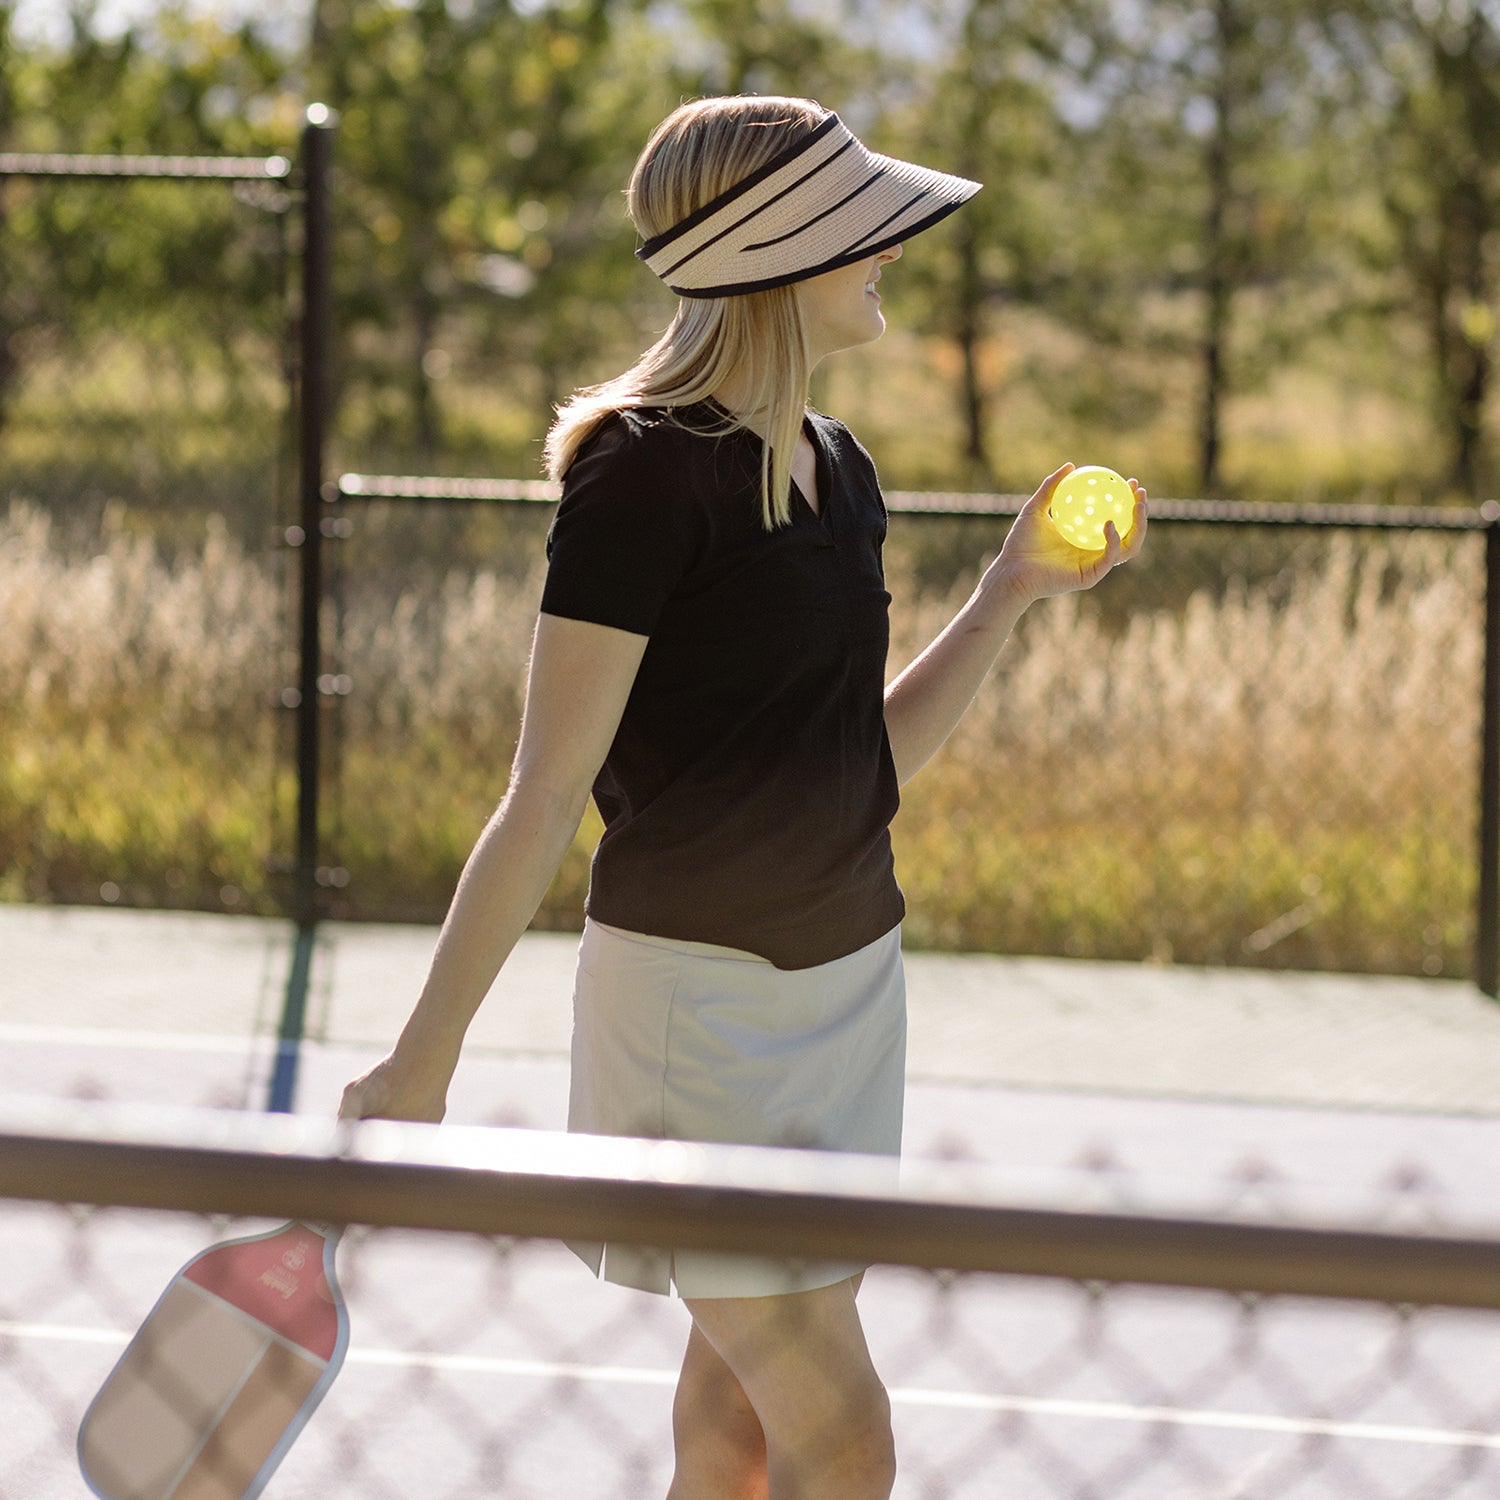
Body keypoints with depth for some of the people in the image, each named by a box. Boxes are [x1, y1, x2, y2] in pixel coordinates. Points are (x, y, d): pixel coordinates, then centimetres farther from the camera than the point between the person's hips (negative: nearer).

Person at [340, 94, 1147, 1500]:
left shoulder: (839, 471, 9)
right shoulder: (646, 467, -16)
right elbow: (547, 793, -16)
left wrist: (1014, 589, 8)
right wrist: (422, 1060, -15)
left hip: (846, 982, 8)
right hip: (694, 995, -8)